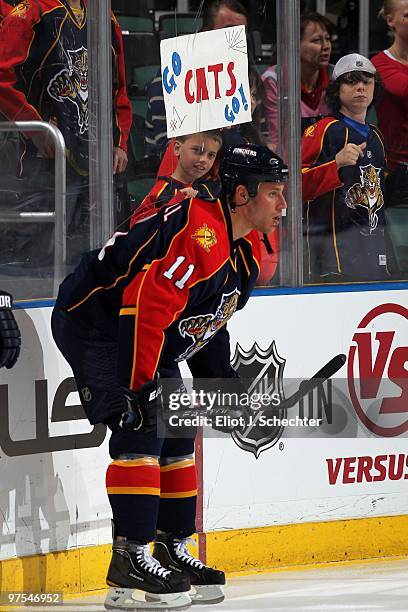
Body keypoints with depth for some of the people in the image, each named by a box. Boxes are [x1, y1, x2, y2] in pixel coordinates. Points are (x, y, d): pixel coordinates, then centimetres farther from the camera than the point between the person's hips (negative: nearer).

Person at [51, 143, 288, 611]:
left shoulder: (245, 252, 6)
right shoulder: (198, 234, -28)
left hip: (155, 340, 11)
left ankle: (171, 550, 19)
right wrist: (140, 384, -31)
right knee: (142, 427, -19)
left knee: (179, 433, 9)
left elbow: (207, 323, 19)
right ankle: (129, 558, -19)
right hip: (92, 322, -11)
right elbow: (144, 305, -33)